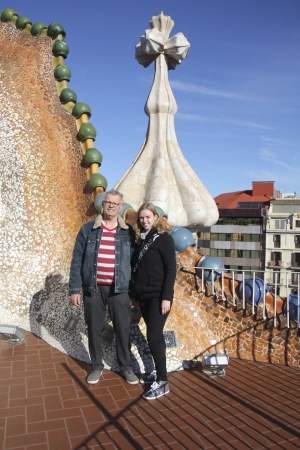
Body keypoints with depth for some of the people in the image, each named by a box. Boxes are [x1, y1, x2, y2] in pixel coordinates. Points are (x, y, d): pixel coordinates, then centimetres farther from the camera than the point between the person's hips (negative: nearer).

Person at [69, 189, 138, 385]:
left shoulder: (128, 232, 3)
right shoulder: (88, 229, 2)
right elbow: (77, 261, 2)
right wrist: (75, 289, -3)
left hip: (119, 289, 0)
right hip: (93, 288, 1)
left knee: (123, 329, 6)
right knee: (94, 329, 11)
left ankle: (126, 366, 25)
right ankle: (97, 366, 29)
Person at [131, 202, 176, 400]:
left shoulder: (163, 238, -9)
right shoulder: (141, 240, 11)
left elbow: (171, 268, -13)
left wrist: (166, 297, -18)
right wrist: (135, 294, 13)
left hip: (158, 296, -7)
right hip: (144, 296, 7)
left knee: (154, 337, -8)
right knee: (155, 336, 14)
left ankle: (162, 382, 2)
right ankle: (158, 371, 26)